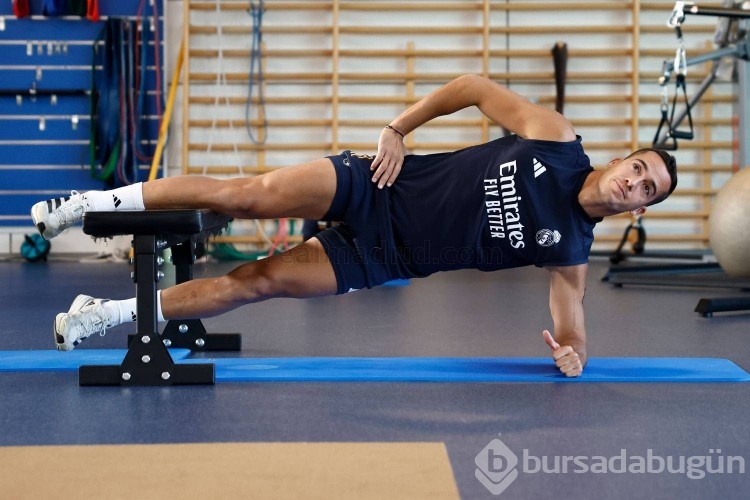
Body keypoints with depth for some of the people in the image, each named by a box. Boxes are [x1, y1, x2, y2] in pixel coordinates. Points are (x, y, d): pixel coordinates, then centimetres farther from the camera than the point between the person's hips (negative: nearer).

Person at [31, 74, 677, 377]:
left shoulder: (571, 247, -2)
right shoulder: (556, 138, -6)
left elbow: (571, 317, 4)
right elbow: (473, 86, 1)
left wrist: (572, 351, -20)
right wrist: (398, 128, -7)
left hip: (384, 254, 1)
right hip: (378, 187, -1)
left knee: (256, 282, -6)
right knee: (249, 194, -19)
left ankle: (108, 315, 5)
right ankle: (99, 202, -5)